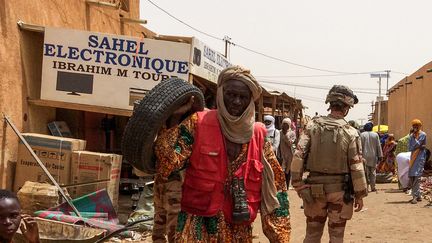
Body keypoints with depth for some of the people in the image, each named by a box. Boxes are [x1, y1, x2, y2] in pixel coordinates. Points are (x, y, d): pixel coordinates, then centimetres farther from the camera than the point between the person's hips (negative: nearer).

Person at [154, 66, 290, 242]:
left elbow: (274, 186, 5)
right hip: (197, 227, -3)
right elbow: (166, 165, -14)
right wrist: (175, 117, -16)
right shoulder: (198, 124, -7)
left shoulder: (259, 135, 1)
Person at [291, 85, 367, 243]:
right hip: (339, 190, -2)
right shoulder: (350, 133, -9)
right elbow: (356, 166, -8)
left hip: (315, 188, 2)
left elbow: (298, 156, -9)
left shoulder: (312, 126, -4)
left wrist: (297, 183, -1)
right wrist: (360, 194, 1)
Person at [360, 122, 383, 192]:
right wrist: (380, 155, 8)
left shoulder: (362, 135, -2)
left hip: (365, 156, -1)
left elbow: (360, 146, -3)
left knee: (366, 172, 1)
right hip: (373, 156, 1)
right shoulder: (375, 135, 3)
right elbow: (378, 146, 4)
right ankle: (373, 187, 8)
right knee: (373, 172, 8)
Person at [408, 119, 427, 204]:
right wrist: (419, 146, -8)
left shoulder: (423, 134, -3)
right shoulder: (411, 135, 13)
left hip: (420, 157, -6)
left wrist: (414, 137, -7)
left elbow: (417, 144, -13)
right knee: (411, 177, 3)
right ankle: (418, 195, 13)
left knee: (416, 176, -16)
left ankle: (415, 196, -17)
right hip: (413, 157, 6)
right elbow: (410, 147, 4)